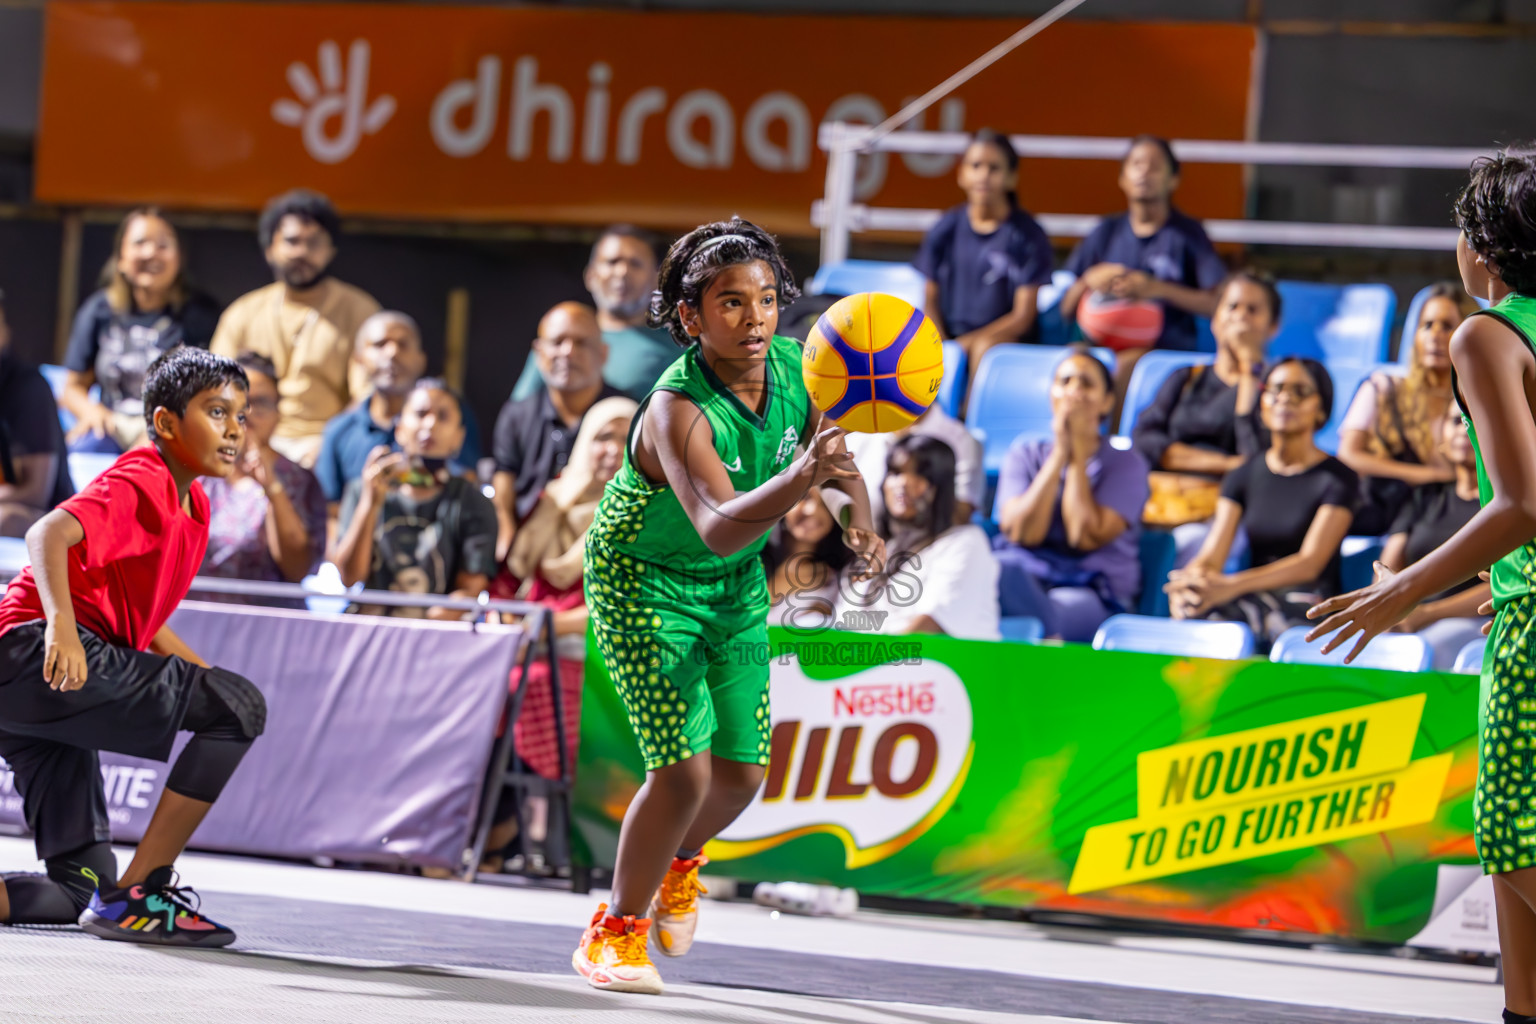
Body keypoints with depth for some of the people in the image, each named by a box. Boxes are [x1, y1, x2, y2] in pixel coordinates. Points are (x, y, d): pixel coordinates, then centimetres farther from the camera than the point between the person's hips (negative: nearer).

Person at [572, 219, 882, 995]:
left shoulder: (795, 371, -17)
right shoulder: (676, 409, -35)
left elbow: (836, 465, 2)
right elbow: (716, 527, -51)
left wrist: (857, 515, -19)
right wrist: (803, 475, -66)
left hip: (736, 584, 6)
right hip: (642, 578, -6)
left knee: (740, 774, 8)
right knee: (683, 770, -15)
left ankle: (677, 862, 42)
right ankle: (617, 929, 9)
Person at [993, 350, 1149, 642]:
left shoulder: (1127, 465, 8)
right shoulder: (1025, 454, 17)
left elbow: (1085, 537, -9)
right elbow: (1022, 533, -2)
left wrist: (1078, 450, -1)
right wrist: (1060, 452, -2)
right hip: (1023, 579, 4)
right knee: (1003, 567, -38)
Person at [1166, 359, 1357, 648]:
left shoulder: (1338, 479, 0)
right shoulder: (1244, 476, 15)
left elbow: (1309, 564, -13)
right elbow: (1212, 555, 3)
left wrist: (1231, 586, -29)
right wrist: (1189, 581, -24)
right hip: (1254, 600, 4)